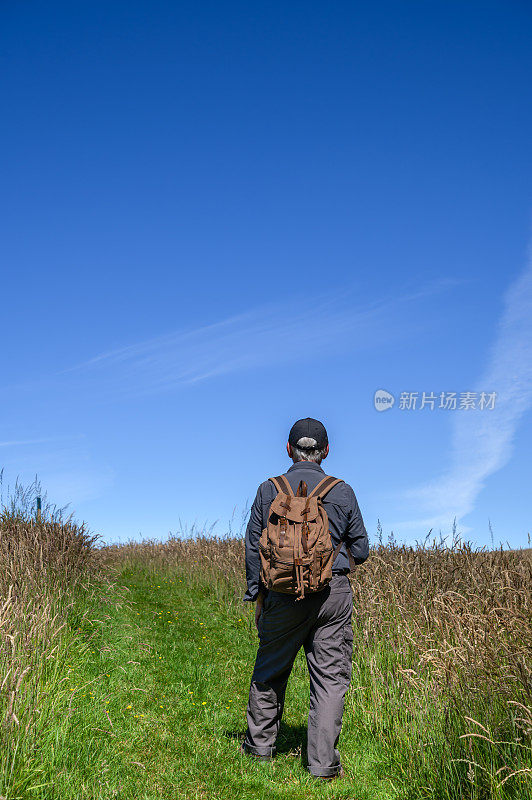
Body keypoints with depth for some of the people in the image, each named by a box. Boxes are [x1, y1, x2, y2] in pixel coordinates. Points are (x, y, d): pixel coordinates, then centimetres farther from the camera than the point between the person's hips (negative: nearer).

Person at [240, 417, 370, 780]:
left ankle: (259, 744, 30)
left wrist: (257, 595, 12)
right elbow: (361, 551, 8)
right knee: (331, 675, 6)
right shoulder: (343, 492, 1)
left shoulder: (269, 490, 1)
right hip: (333, 592, -1)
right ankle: (324, 762, 8)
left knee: (271, 668, 16)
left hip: (283, 593, 1)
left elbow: (253, 548, 3)